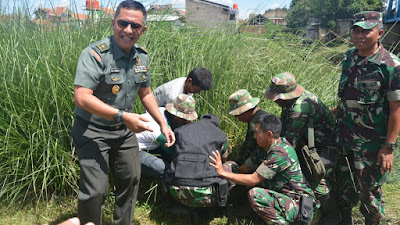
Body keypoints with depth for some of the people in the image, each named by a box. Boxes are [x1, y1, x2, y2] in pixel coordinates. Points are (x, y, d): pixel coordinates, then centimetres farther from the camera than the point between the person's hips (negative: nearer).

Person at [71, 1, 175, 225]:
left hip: (125, 131, 7)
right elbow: (82, 98, -29)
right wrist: (123, 116, -33)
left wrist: (163, 124, 8)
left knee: (131, 180, 17)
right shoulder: (95, 54, -22)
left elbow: (146, 93, 13)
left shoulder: (141, 57, 1)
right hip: (93, 131, -7)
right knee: (95, 190, -9)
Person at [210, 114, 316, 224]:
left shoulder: (281, 153, -25)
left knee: (255, 194, -26)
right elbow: (244, 169, 7)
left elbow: (253, 180, -24)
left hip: (299, 204, -9)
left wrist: (223, 172, -21)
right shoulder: (266, 148, 4)